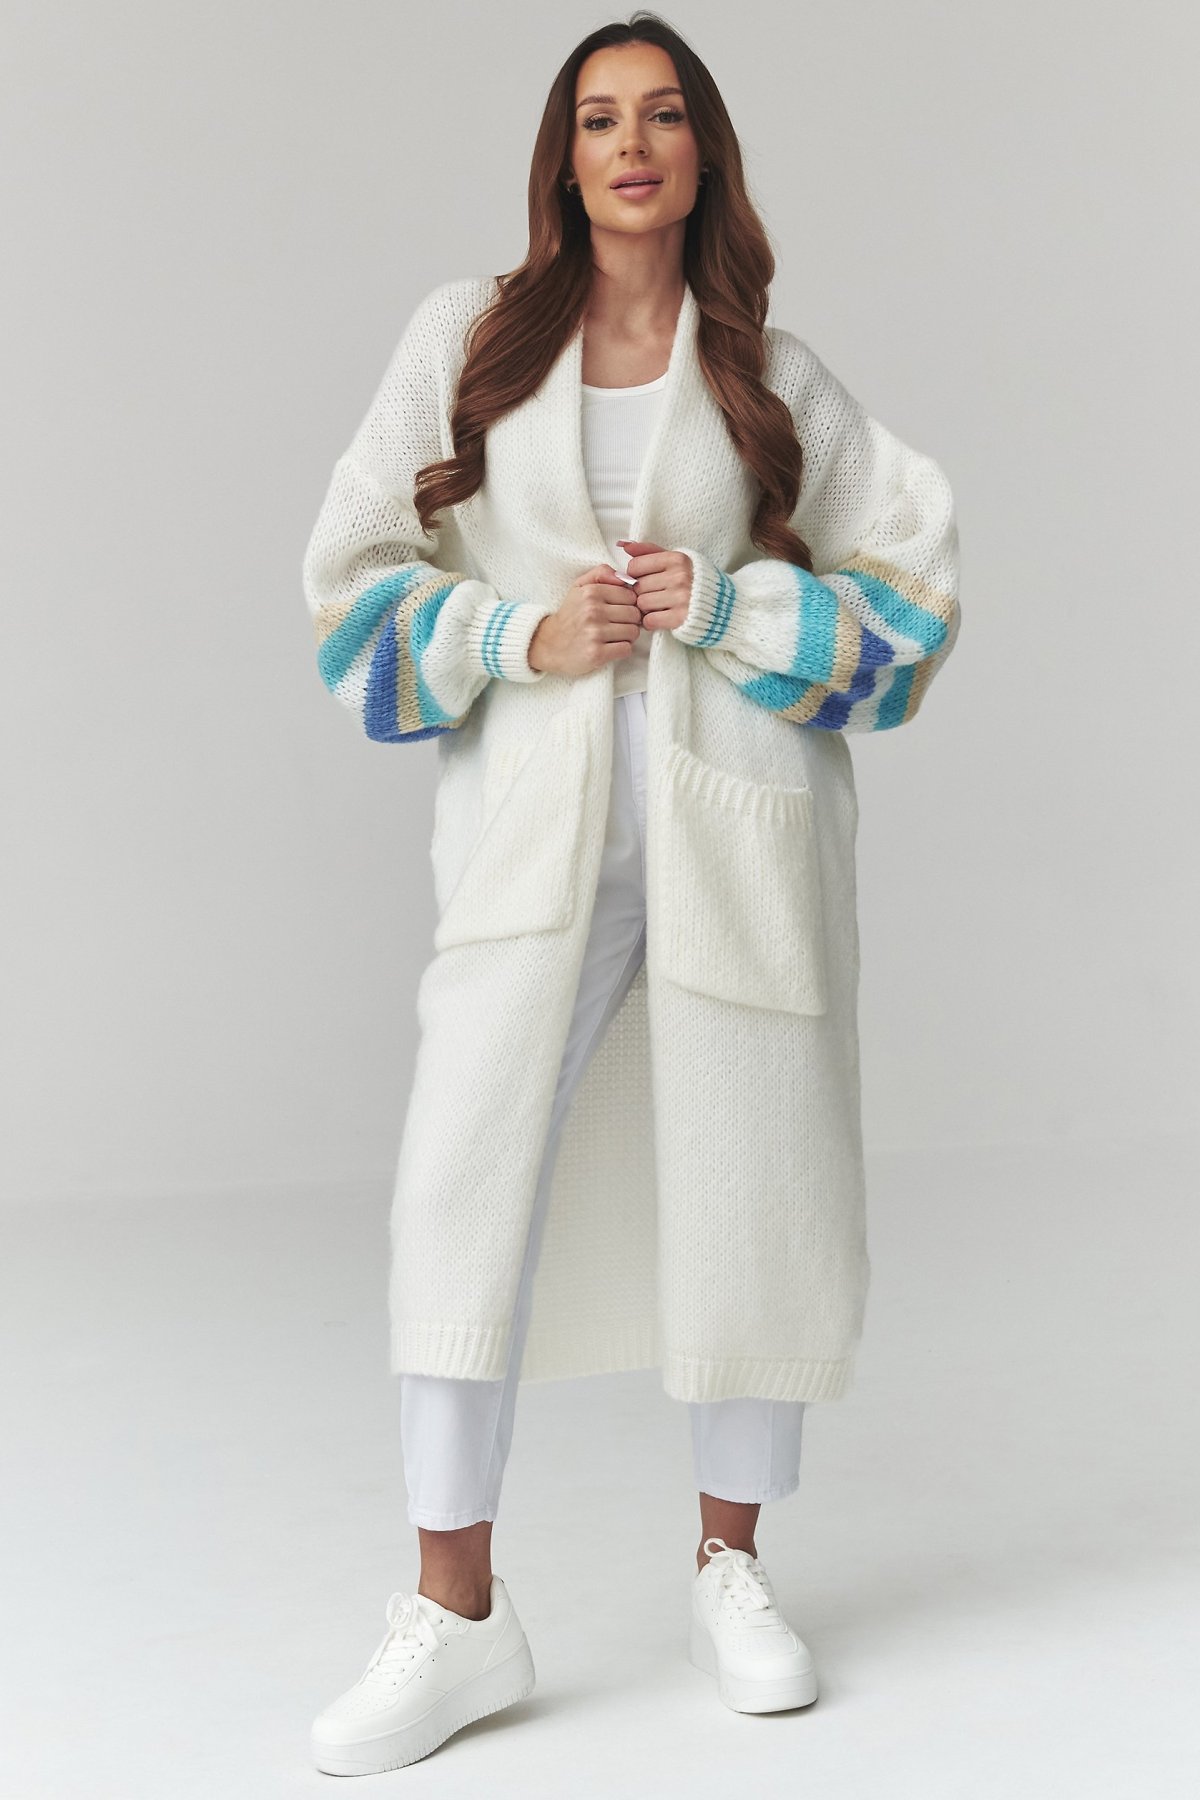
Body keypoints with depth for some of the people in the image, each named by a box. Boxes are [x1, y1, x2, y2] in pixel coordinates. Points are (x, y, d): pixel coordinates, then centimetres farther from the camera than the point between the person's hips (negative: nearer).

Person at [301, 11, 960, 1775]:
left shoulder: (774, 374, 9)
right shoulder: (467, 335, 8)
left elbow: (916, 572, 8)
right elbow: (355, 564, 7)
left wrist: (723, 608, -7)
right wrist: (524, 637, -9)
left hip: (739, 811, 1)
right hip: (537, 813, 0)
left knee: (747, 1179, 5)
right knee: (468, 1177, -9)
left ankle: (731, 1567, 23)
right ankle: (457, 1611, 1)